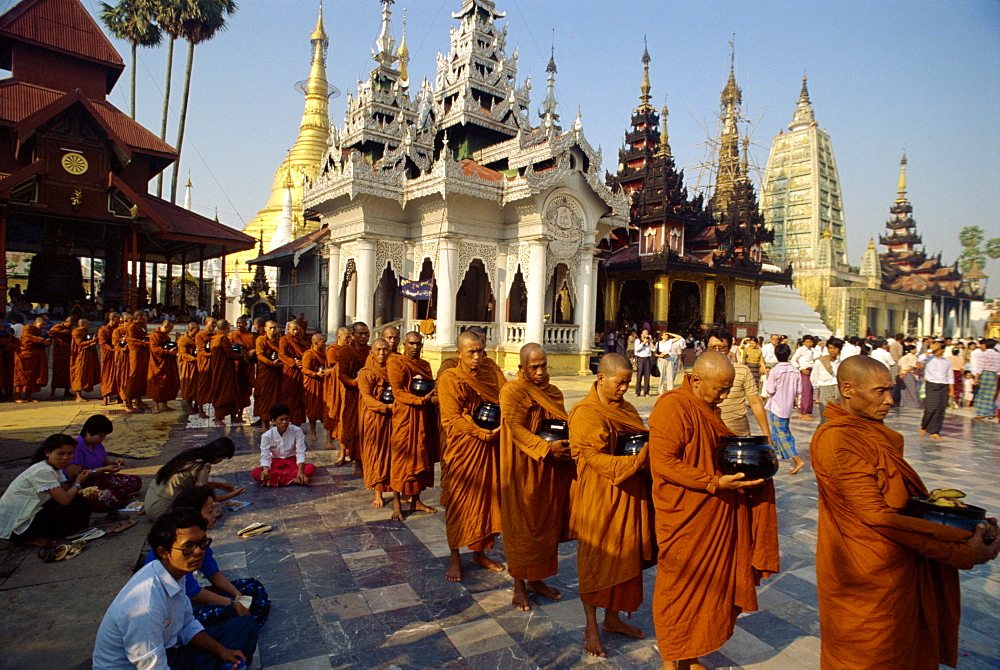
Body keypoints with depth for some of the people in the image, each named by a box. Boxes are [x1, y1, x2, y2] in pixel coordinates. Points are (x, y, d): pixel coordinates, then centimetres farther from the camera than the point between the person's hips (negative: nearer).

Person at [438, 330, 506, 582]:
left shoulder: (490, 377, 10)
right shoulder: (448, 379, -7)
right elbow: (452, 418, -13)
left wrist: (498, 428, -7)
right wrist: (480, 433, -19)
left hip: (490, 447, 5)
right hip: (463, 448, -5)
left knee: (487, 499, 11)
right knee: (459, 502, 4)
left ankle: (480, 552, 28)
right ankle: (455, 557, 20)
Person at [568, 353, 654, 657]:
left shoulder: (626, 409, 9)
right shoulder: (585, 413, -15)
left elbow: (642, 443, 18)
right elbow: (596, 458, -22)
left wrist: (650, 451, -4)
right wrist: (636, 460, -32)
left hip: (629, 495, 7)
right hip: (598, 497, -7)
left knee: (625, 557, 16)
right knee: (596, 561, 6)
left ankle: (612, 618, 35)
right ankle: (591, 628, 23)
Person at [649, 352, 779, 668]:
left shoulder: (708, 409, 11)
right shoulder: (672, 407, -20)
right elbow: (663, 464, -24)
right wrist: (714, 483, -25)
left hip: (713, 516, 9)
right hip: (683, 519, -8)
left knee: (707, 585, 16)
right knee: (678, 586, 8)